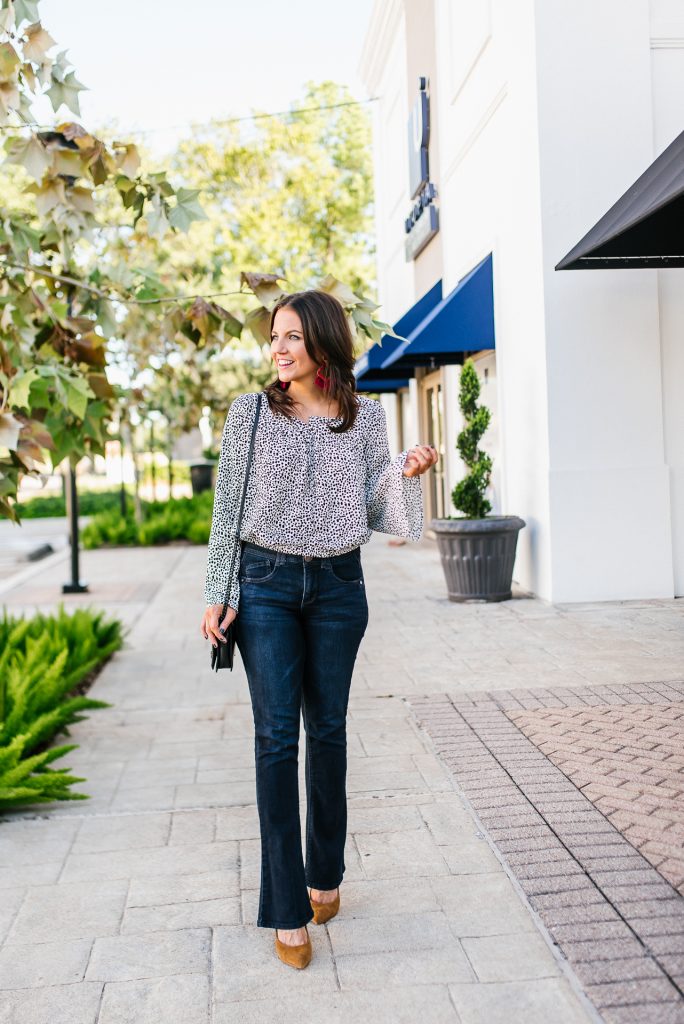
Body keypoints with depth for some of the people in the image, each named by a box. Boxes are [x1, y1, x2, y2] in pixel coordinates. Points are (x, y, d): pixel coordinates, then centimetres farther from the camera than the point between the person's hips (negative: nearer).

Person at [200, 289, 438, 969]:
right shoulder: (250, 413, 1)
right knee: (276, 734, -5)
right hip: (267, 584, -1)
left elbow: (376, 510, 6)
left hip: (339, 585, 2)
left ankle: (325, 874, 29)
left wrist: (405, 474, -14)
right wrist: (219, 595, -3)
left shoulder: (365, 416, 4)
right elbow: (227, 509, 2)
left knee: (328, 729, 9)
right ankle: (287, 910, 4)